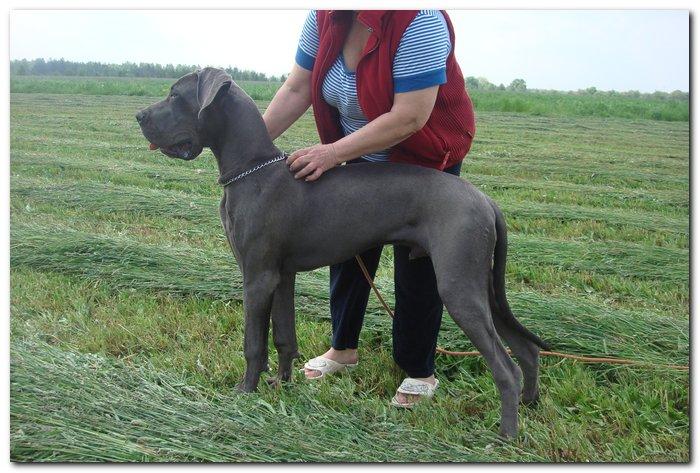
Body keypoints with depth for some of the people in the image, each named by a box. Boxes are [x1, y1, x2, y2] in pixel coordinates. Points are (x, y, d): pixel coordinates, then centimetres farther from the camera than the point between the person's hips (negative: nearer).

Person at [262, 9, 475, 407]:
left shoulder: (419, 20, -32)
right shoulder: (325, 16, -11)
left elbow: (409, 118, -34)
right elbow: (297, 90, -5)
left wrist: (333, 153, -32)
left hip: (426, 158, -6)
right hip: (362, 155, 7)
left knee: (417, 268, 0)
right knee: (349, 252, 12)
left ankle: (420, 373, 17)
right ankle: (344, 348, 32)